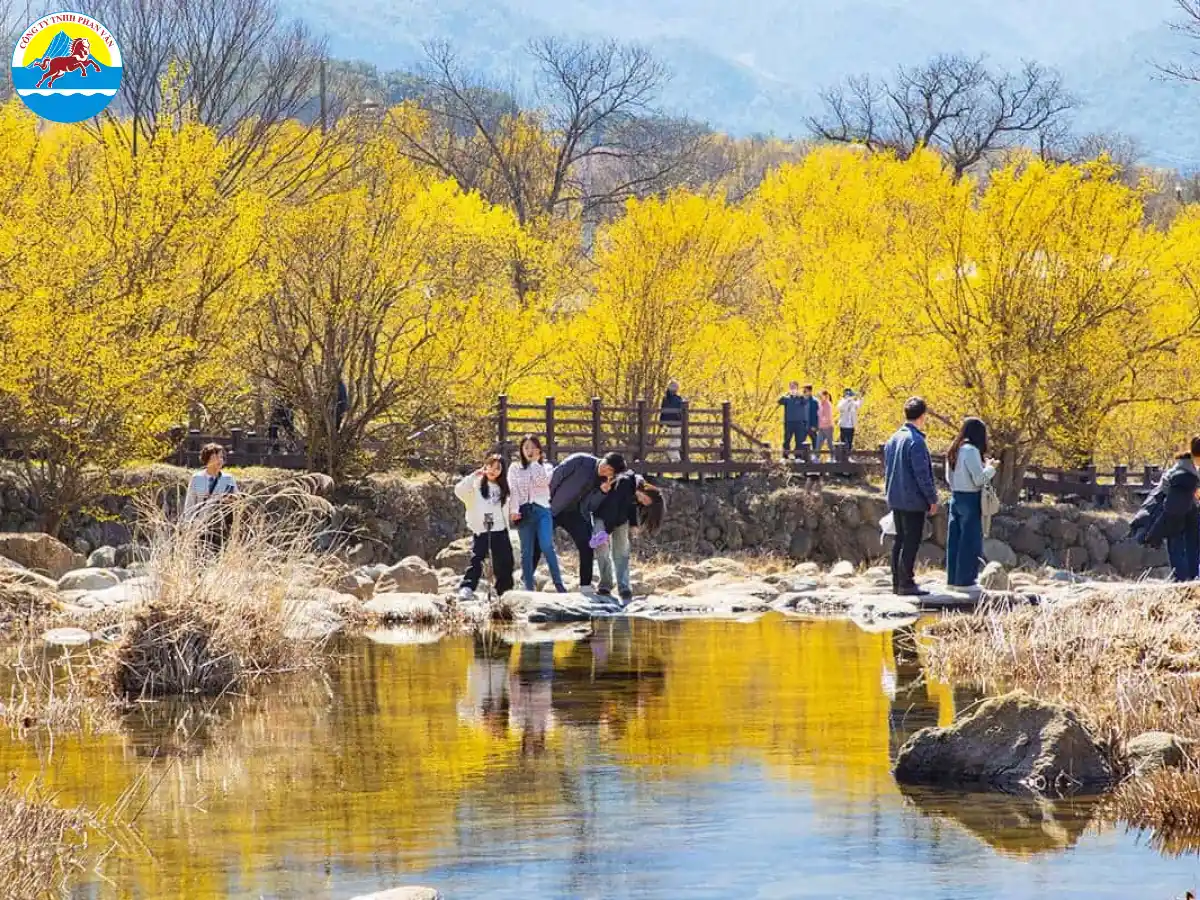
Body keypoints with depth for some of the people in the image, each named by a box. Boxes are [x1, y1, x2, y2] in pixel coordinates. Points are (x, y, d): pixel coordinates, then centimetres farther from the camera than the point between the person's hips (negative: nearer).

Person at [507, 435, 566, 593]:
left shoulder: (546, 467, 13)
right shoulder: (515, 468, 13)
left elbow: (542, 482, -7)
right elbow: (513, 490, 2)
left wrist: (535, 462, 0)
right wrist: (514, 510, -10)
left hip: (542, 509, -1)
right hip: (524, 510, 1)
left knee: (547, 546, -18)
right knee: (527, 550, 0)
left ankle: (558, 583, -17)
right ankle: (528, 587, 1)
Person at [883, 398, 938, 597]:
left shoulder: (893, 439, 10)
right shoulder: (916, 441, -17)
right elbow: (922, 474, -18)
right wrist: (932, 499, -11)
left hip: (896, 499, 8)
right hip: (913, 501, -8)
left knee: (899, 540, 13)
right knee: (911, 541, -4)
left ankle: (897, 582, 16)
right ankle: (906, 584, -5)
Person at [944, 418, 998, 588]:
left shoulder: (955, 451, 10)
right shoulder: (971, 451, -16)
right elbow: (979, 479, -19)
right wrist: (990, 467, 0)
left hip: (956, 497, 8)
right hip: (970, 499, -8)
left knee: (955, 540, 11)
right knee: (970, 541, -2)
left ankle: (952, 579, 14)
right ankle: (965, 580, -1)